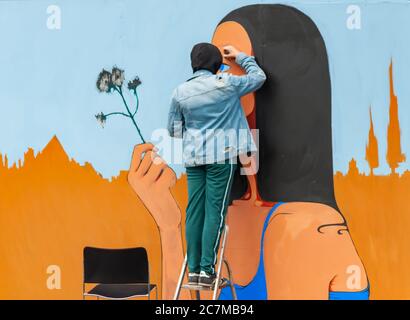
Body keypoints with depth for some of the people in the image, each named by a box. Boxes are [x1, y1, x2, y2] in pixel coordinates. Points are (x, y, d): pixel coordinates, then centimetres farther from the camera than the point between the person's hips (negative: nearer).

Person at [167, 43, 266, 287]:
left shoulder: (180, 92, 3)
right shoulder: (226, 84, -4)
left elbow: (174, 130, 9)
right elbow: (259, 77, 12)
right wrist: (240, 56, 24)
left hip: (194, 157, 3)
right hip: (222, 155, -3)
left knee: (195, 211, 5)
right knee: (215, 211, -1)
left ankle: (194, 270, 9)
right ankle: (207, 270, -1)